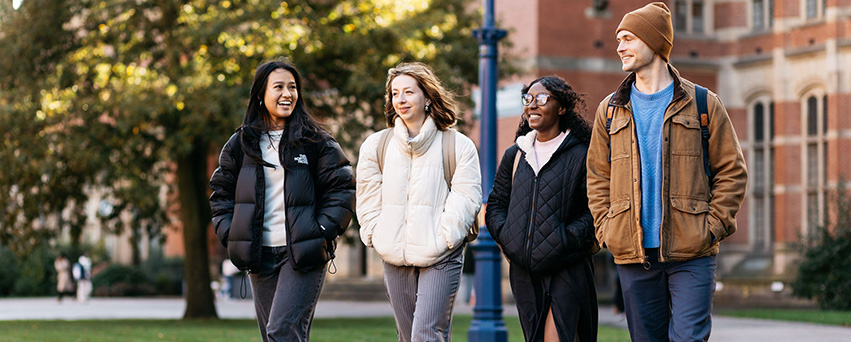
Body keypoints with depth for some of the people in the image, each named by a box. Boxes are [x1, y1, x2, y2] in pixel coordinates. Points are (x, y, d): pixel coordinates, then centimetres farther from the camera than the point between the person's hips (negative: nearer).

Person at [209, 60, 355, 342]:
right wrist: (230, 235, 2)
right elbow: (221, 193, 16)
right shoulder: (241, 144, 9)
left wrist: (322, 232, -10)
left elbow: (341, 189, 1)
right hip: (260, 255, 4)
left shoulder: (315, 141, 1)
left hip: (303, 255, -4)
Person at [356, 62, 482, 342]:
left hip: (440, 258, -4)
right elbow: (368, 200, 14)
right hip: (395, 260, 4)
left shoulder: (459, 146, 1)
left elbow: (467, 198, -4)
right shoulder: (375, 146, 12)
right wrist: (378, 237, 4)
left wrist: (443, 239, -10)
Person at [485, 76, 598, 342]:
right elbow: (495, 205, 18)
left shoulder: (580, 155, -2)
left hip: (567, 271, -6)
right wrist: (505, 236, 0)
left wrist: (567, 240, -16)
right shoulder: (515, 155, 15)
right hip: (523, 271, 6)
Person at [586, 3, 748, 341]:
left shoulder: (702, 104, 3)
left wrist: (712, 227, -6)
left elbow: (732, 171, 4)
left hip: (691, 253, -3)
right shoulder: (610, 110, 12)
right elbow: (598, 177, 17)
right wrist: (605, 230, 4)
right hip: (633, 255, 3)